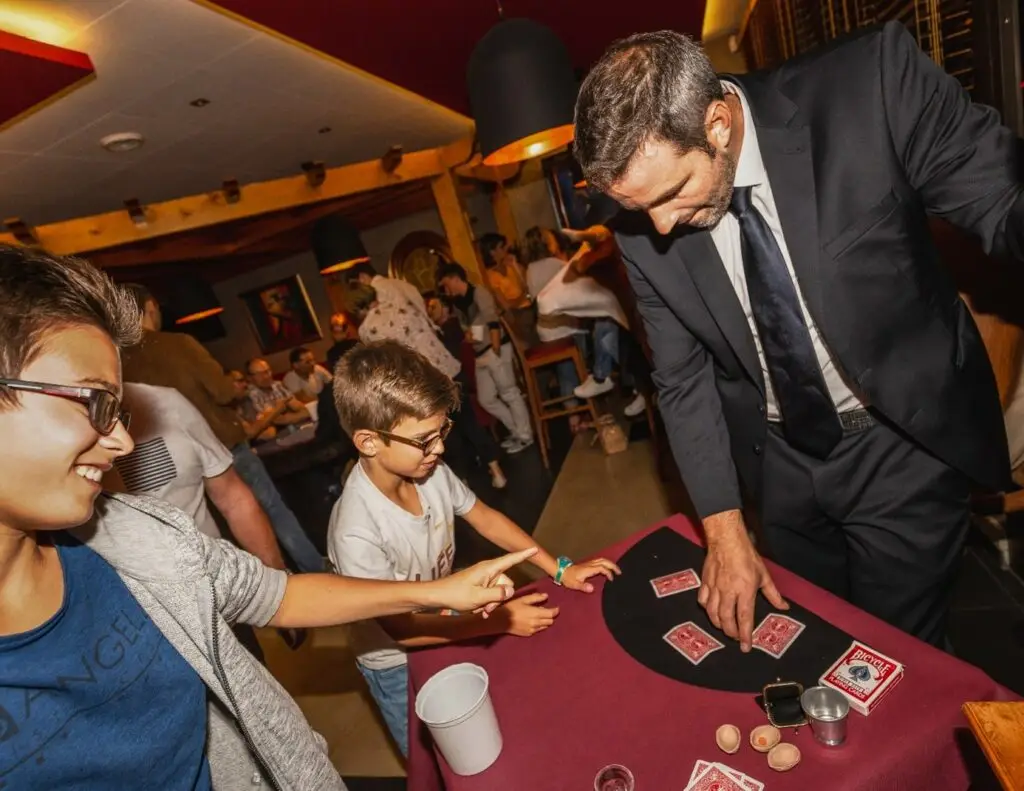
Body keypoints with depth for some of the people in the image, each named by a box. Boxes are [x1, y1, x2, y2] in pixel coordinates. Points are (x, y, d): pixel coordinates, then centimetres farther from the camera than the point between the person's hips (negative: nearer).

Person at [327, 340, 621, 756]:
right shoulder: (356, 532, -36)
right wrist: (500, 620, -22)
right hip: (400, 665, -4)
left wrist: (560, 569, -8)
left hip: (446, 625, 5)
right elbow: (400, 629, -24)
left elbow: (484, 517, -5)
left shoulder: (430, 471, -23)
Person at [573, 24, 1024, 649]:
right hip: (780, 459, 3)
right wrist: (725, 528, -8)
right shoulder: (644, 234, -13)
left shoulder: (872, 82, -21)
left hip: (906, 441, -2)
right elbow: (683, 380, -7)